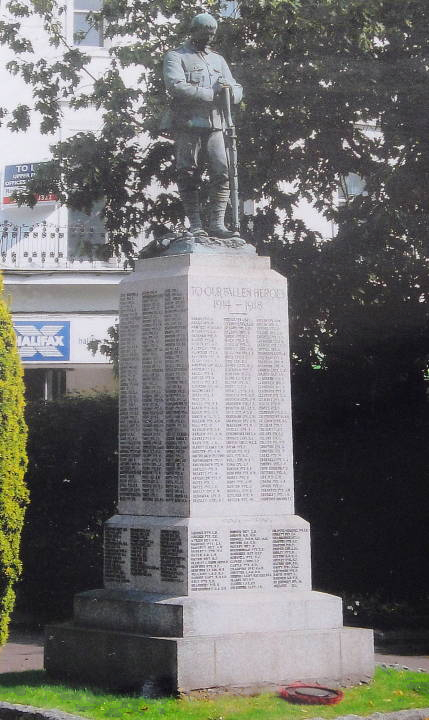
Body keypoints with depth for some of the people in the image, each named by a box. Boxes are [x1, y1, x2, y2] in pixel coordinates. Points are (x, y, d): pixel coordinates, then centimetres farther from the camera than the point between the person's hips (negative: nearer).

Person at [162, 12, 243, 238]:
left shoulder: (218, 60, 23)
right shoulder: (176, 56, 4)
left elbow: (237, 91, 19)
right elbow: (176, 86, -14)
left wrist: (228, 90, -7)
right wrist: (211, 93, -14)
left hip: (214, 126, 5)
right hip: (187, 125, -5)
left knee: (222, 173, -7)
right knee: (188, 175, -3)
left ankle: (217, 223, -6)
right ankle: (195, 225, 0)